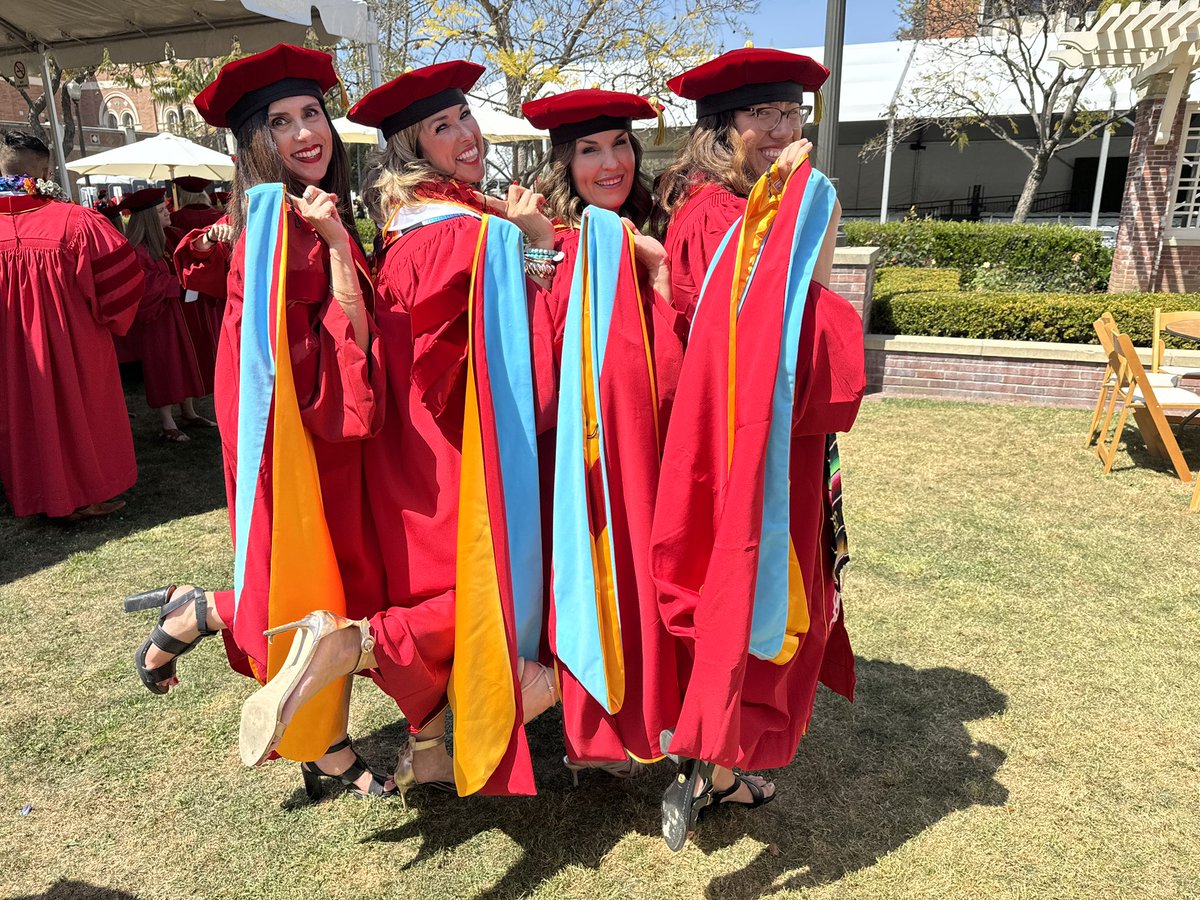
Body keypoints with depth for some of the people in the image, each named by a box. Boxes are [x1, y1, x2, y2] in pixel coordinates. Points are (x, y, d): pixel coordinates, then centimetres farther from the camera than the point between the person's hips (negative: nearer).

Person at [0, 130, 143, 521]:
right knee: (78, 412, 13)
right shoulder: (75, 221, -18)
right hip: (75, 349, -3)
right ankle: (85, 496, 24)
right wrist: (109, 320, 0)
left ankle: (40, 498, 31)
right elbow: (121, 278, -16)